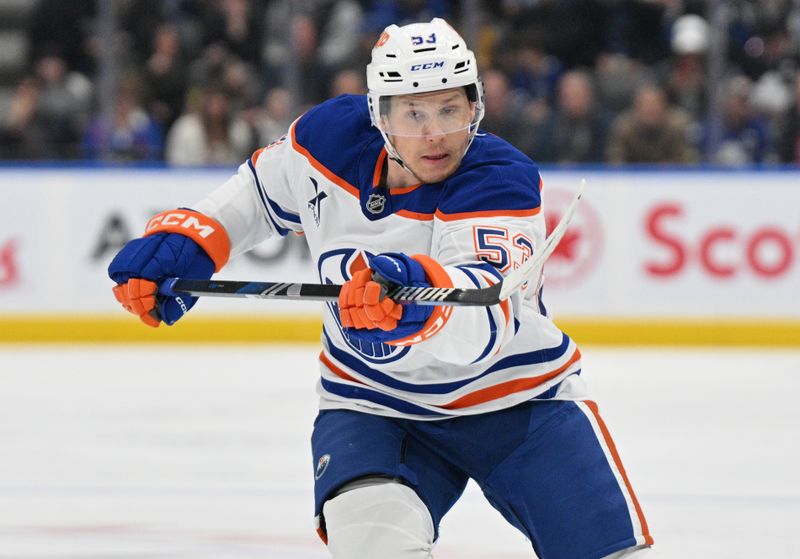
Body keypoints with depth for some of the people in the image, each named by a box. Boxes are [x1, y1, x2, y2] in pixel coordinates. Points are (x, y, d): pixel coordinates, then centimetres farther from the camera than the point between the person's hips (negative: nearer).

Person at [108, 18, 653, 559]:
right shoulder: (331, 137, -12)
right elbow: (261, 191, 13)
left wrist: (419, 293, -66)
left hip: (518, 398, -2)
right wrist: (186, 238, -2)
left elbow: (484, 322, -46)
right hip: (373, 403, 2)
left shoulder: (501, 182, -27)